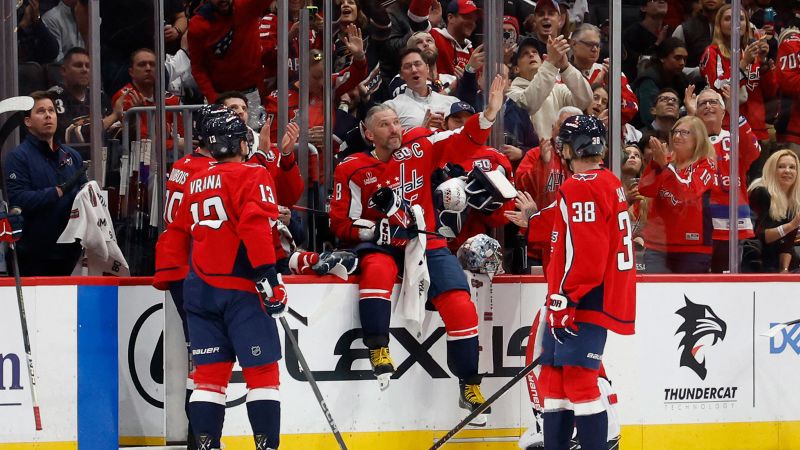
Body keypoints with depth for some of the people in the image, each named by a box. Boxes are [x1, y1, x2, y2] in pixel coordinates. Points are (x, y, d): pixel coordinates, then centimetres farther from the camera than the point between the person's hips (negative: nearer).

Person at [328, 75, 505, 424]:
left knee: (459, 304, -15)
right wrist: (372, 229, -17)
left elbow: (463, 142, -4)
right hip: (379, 246, -2)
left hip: (426, 244, 2)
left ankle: (469, 387, -1)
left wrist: (488, 114, -20)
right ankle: (378, 352, -27)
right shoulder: (352, 170, -1)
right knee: (378, 271, -39)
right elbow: (340, 222, 1)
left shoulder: (419, 147, 3)